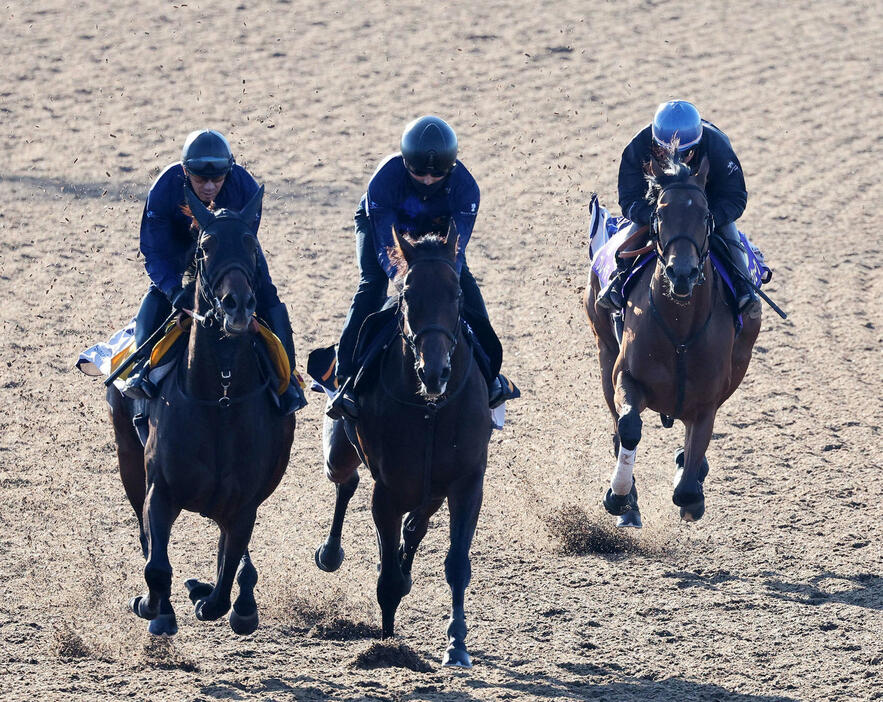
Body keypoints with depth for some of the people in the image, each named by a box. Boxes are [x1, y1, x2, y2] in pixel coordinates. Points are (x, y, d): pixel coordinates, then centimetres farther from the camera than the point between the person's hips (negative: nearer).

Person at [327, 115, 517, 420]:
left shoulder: (464, 186, -34)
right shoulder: (384, 180, -40)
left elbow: (457, 245, -36)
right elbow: (386, 247, -40)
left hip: (437, 228, 3)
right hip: (380, 223, -3)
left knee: (463, 282, -16)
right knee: (371, 285, -24)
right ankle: (348, 378, -30)